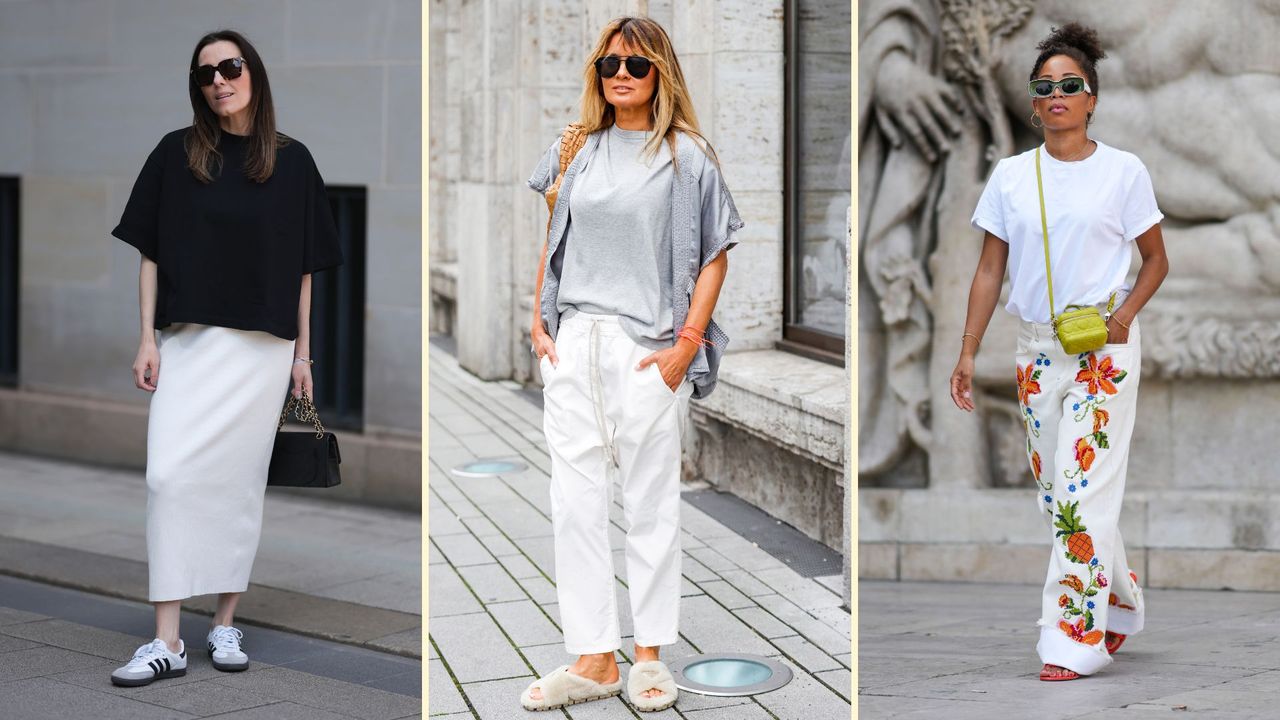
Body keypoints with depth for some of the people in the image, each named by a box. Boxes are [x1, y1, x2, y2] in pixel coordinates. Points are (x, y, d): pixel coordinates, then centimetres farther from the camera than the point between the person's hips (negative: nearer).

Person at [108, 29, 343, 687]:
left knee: (241, 482, 3)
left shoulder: (291, 161, 6)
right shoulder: (176, 154, 5)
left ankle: (225, 626, 14)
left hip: (263, 348, 0)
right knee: (169, 474, -11)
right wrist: (148, 339, -2)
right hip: (189, 340, 0)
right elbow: (151, 254, 6)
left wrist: (302, 353, 6)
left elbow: (303, 267, 8)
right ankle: (167, 642, -10)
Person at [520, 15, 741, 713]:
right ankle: (592, 658, 10)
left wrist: (687, 342, -9)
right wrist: (539, 320, 9)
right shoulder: (574, 150, 12)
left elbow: (714, 255, -2)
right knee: (575, 502, 3)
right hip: (574, 344, 4)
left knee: (651, 502, 3)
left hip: (647, 349, -4)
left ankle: (649, 654, 15)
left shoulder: (686, 156, -1)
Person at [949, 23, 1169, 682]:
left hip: (1104, 348, -4)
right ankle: (1120, 605, 29)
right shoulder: (1010, 176, 6)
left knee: (1084, 487, -11)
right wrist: (968, 352, 1)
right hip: (1036, 348, 4)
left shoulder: (1123, 172, -1)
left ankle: (1074, 639, -9)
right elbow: (990, 270, 7)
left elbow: (1156, 262, 5)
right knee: (1056, 489, 9)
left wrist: (1124, 314, -12)